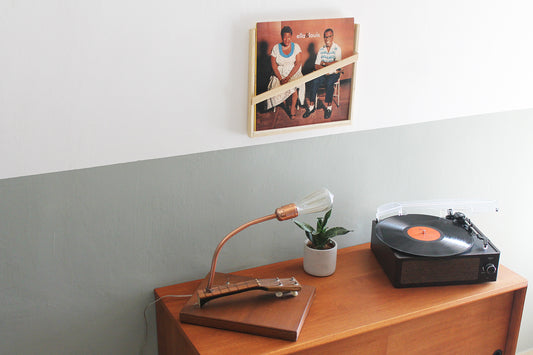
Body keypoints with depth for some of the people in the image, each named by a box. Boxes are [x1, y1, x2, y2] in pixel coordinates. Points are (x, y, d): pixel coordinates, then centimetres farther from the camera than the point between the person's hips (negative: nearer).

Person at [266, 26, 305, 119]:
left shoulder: (296, 47, -1)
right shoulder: (276, 48, 0)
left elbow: (298, 64, -9)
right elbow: (274, 66, -4)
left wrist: (288, 78, -21)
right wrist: (280, 79, -18)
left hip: (294, 73, -1)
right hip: (280, 74, 1)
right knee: (275, 87, -27)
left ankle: (293, 107, -15)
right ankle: (283, 100, 6)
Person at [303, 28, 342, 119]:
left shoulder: (337, 48, -4)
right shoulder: (321, 49, 9)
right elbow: (316, 66, 5)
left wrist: (324, 63, -7)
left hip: (334, 73, -3)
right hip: (323, 73, 4)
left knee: (329, 83, -34)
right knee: (314, 81, -25)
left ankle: (329, 107, -22)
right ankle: (311, 106, -20)